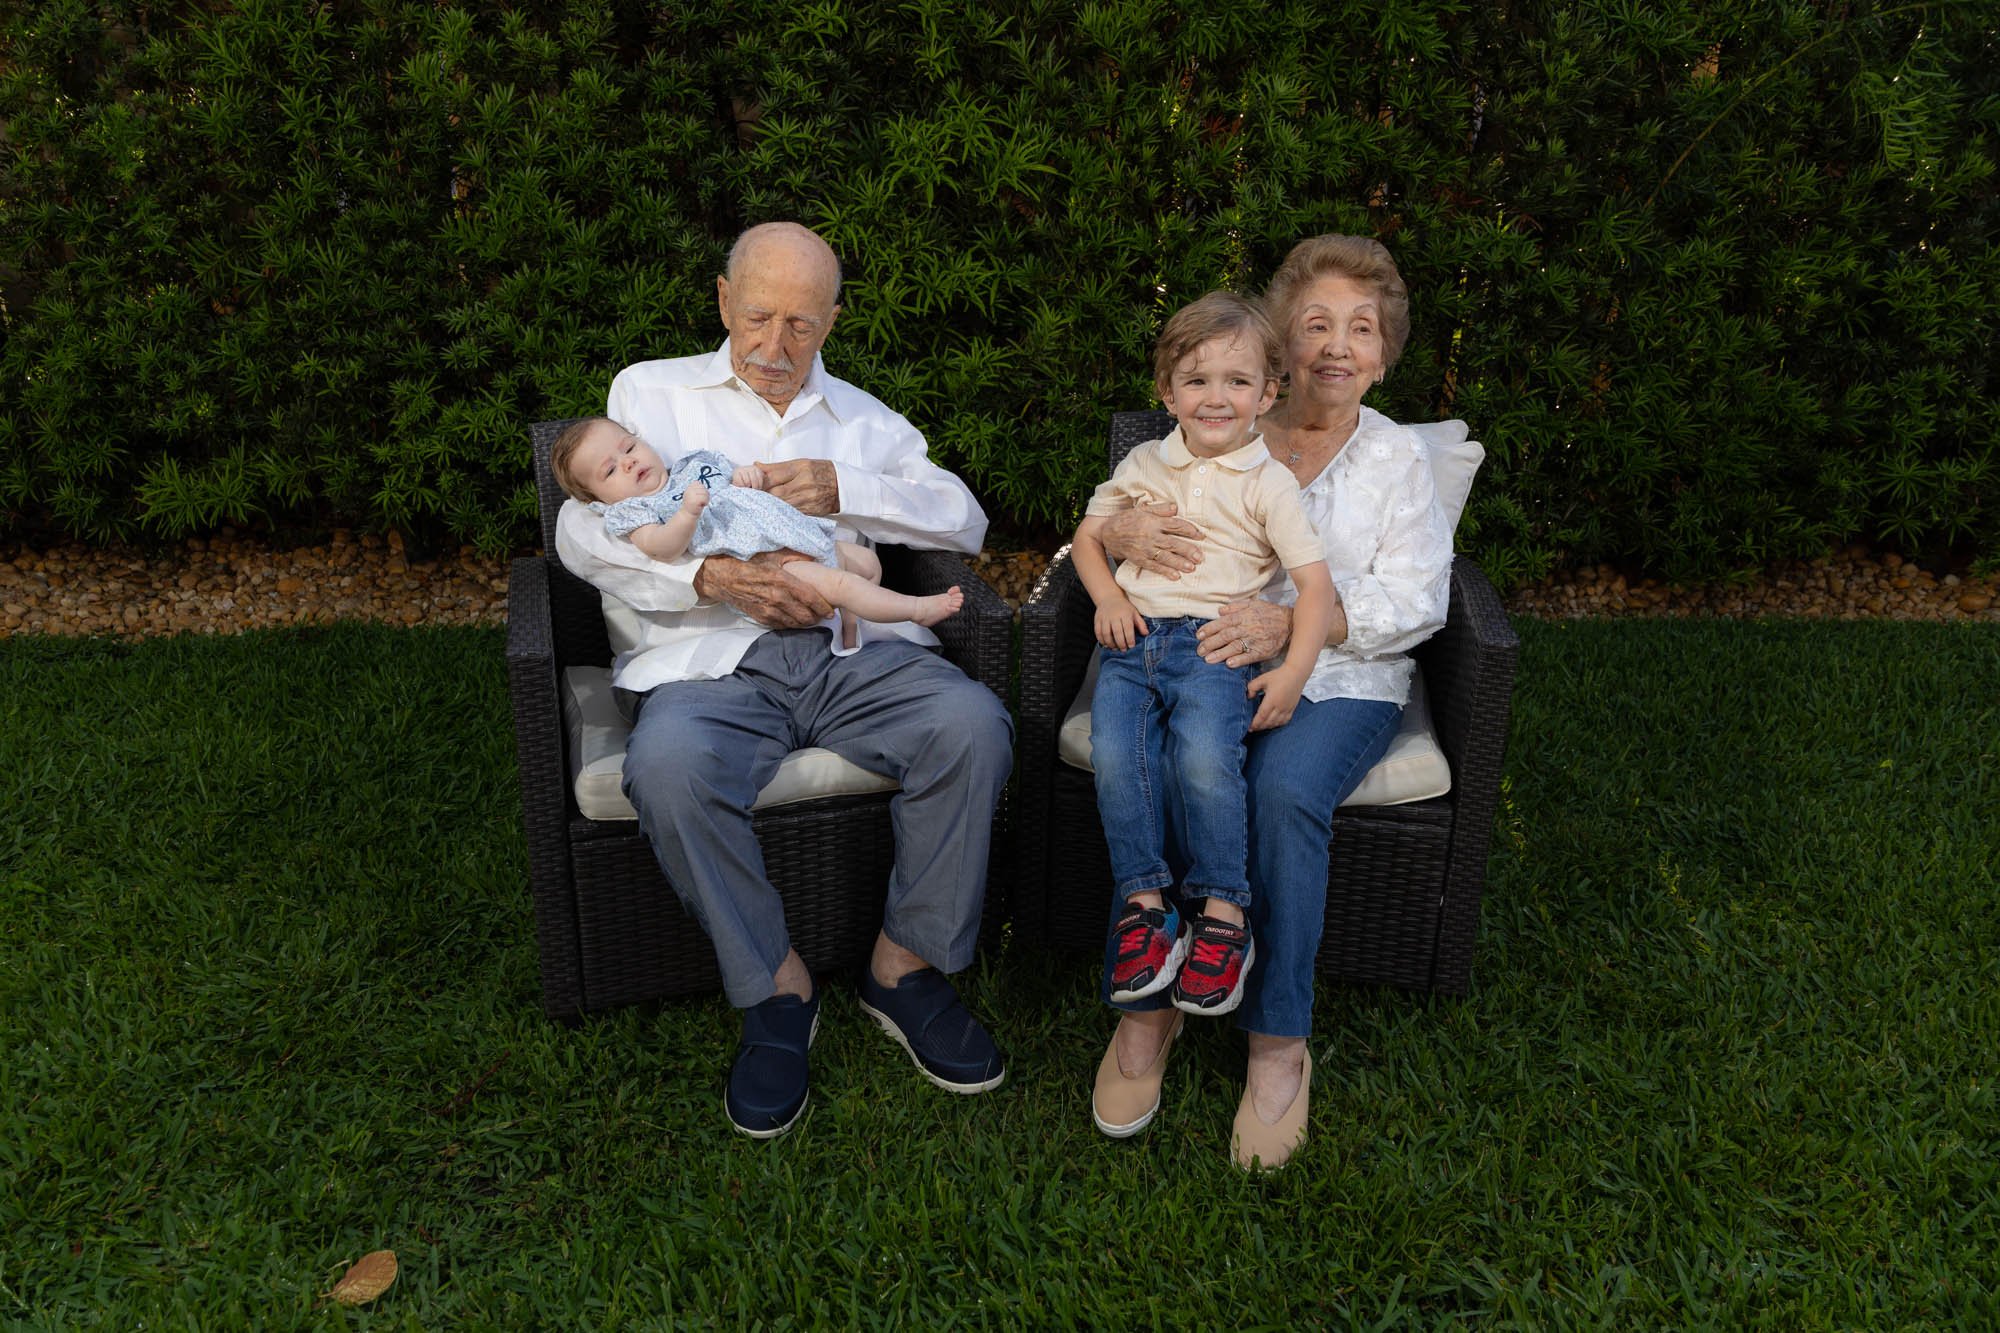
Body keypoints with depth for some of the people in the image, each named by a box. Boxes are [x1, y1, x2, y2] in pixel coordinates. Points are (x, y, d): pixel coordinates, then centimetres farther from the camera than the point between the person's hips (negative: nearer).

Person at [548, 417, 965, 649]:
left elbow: (741, 484, 31)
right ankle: (918, 608, -16)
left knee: (867, 560, 17)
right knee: (839, 583, -25)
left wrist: (745, 474, 6)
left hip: (798, 536, 9)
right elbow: (662, 548, -17)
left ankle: (849, 632, 20)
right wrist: (688, 513, -34)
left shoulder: (694, 465, 24)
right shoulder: (630, 511, 2)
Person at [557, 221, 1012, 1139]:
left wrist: (844, 488, -3)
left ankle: (905, 965, -10)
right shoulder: (651, 392, 18)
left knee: (972, 721, -27)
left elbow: (964, 521, 13)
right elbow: (582, 532, 4)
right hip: (711, 662, -2)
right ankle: (774, 988, -13)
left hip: (851, 650, 2)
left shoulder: (860, 418, 25)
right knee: (669, 766, -35)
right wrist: (715, 578, -13)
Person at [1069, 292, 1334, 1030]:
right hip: (1136, 638, 4)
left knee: (1204, 756, -30)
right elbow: (1088, 534, 27)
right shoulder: (1143, 465, 18)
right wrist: (1107, 596, 6)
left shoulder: (1267, 483, 6)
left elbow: (1315, 582, 0)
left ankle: (1222, 914, -15)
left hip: (1217, 644, -3)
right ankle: (1144, 903, -12)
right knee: (1114, 755, -24)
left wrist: (1294, 671, -13)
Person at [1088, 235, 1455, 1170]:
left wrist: (1292, 623, -21)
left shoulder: (1397, 456, 11)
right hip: (1209, 665, 1)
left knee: (1287, 790, -33)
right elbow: (1105, 519, 11)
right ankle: (1147, 1008, -16)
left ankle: (1279, 1042, -19)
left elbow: (1414, 600, -2)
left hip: (1340, 681, -1)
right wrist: (1121, 532, -17)